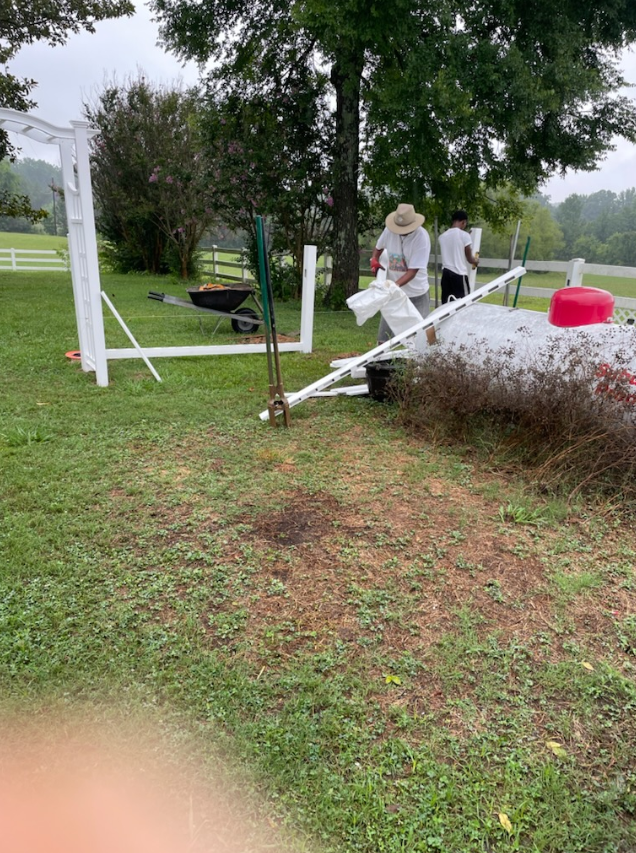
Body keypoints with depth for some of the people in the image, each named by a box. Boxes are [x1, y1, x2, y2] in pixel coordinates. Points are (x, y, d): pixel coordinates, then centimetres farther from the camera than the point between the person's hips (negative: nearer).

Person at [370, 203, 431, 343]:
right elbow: (379, 247, 17)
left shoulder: (422, 238, -20)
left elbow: (413, 271, -24)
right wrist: (374, 260, -4)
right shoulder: (389, 230, -7)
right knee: (384, 336, 7)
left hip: (416, 294, -4)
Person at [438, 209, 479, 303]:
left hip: (445, 272, 5)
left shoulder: (442, 236, 7)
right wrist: (475, 261, 22)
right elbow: (469, 258, 0)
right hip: (459, 274, -5)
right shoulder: (464, 235, -6)